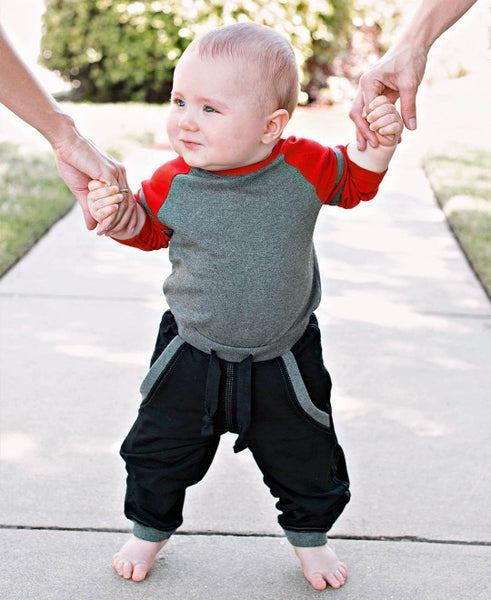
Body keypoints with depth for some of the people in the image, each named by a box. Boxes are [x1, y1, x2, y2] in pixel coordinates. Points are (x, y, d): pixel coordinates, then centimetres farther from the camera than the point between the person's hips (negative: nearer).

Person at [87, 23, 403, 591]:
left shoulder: (305, 165, -18)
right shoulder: (174, 180, -15)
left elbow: (355, 181, 3)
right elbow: (149, 229, 6)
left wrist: (378, 146, -16)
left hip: (282, 360, 0)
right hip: (191, 354, 1)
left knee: (307, 461, 15)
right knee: (158, 452, 16)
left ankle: (310, 534, 45)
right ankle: (150, 528, 44)